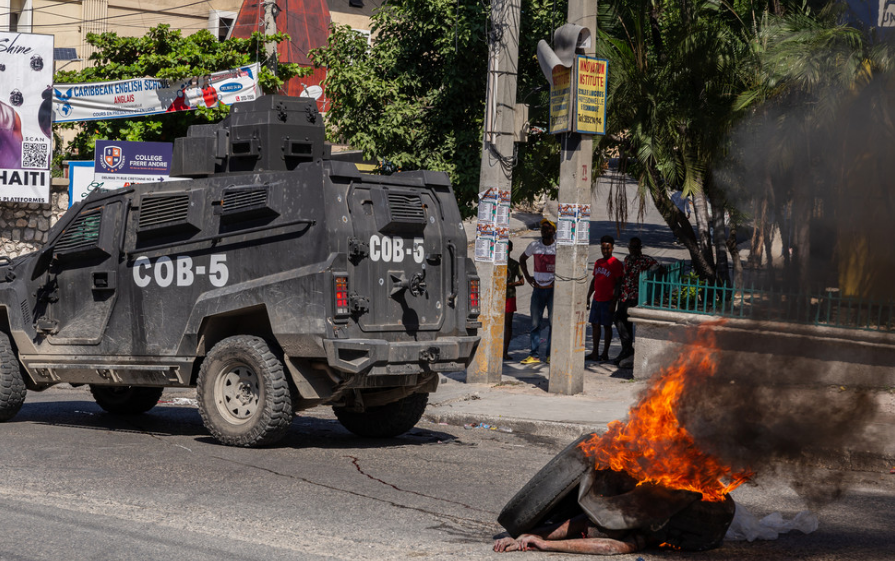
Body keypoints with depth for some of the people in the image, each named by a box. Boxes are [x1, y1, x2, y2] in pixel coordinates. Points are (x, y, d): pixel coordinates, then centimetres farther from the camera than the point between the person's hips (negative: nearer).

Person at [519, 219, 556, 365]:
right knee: (535, 323, 3)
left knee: (553, 322, -1)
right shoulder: (534, 245, 4)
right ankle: (534, 355, 6)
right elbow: (522, 259, 20)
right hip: (538, 288, 3)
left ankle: (550, 354, 6)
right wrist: (527, 276, 10)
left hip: (554, 289, -2)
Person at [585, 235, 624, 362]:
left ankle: (605, 354, 4)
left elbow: (618, 284, -11)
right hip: (597, 299, 7)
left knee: (607, 326, -2)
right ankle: (595, 353, 13)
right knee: (595, 324, 7)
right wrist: (588, 298, 18)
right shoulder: (598, 263, 13)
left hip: (608, 300, -7)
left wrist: (614, 302, -16)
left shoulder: (616, 264, -8)